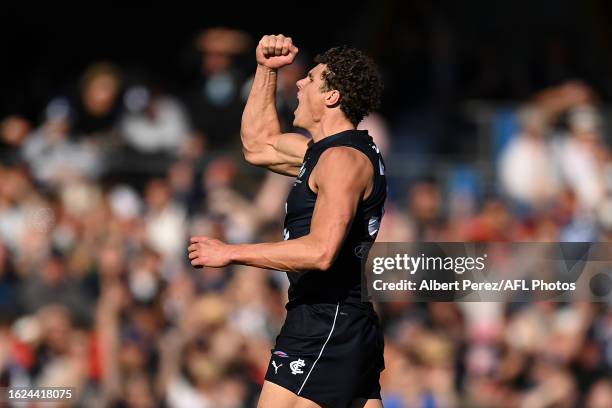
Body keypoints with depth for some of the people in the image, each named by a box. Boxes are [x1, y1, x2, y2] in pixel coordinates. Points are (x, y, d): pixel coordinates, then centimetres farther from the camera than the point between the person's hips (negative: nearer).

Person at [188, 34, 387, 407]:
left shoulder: (342, 158, -13)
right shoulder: (323, 150, 18)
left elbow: (321, 252, -25)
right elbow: (258, 143, 34)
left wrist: (232, 253, -20)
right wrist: (267, 70, 26)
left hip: (326, 325, -10)